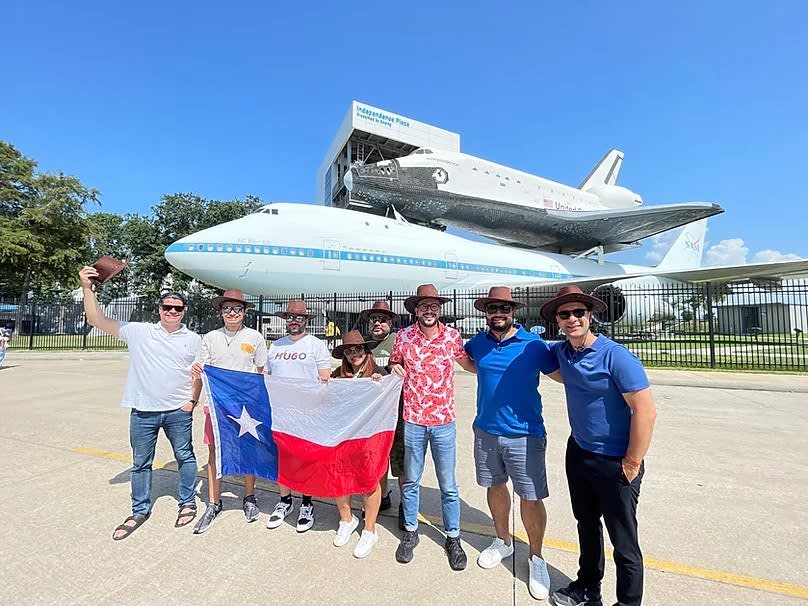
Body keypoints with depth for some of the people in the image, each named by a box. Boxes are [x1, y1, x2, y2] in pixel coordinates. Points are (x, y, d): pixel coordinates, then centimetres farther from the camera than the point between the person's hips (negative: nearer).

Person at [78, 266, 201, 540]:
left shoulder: (193, 339, 0)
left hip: (178, 411, 0)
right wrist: (87, 287, -14)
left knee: (185, 457, 12)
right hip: (143, 411, 1)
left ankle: (188, 503, 31)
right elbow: (96, 320, -5)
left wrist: (192, 400, -4)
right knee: (140, 463, 15)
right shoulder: (139, 331, -2)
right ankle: (140, 511, 35)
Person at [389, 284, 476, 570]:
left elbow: (469, 364, 9)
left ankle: (453, 537, 34)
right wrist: (393, 368, -10)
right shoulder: (403, 336, -5)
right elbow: (394, 363, 11)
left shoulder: (452, 335, -5)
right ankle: (410, 532, 39)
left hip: (444, 421, 0)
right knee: (411, 481, 17)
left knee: (448, 485, 12)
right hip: (413, 420, 1)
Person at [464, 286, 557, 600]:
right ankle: (503, 541, 44)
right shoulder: (477, 343, 1)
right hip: (486, 431, 4)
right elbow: (463, 358, 23)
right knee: (495, 486, 19)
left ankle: (536, 557, 30)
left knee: (531, 497, 4)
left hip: (524, 434, -4)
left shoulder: (533, 345, -11)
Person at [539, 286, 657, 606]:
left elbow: (646, 412, -21)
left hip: (615, 462, -6)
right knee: (586, 525, 24)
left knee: (623, 542, 9)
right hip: (578, 453, 7)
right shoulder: (561, 351, -2)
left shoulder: (616, 356, -21)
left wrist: (631, 465, -16)